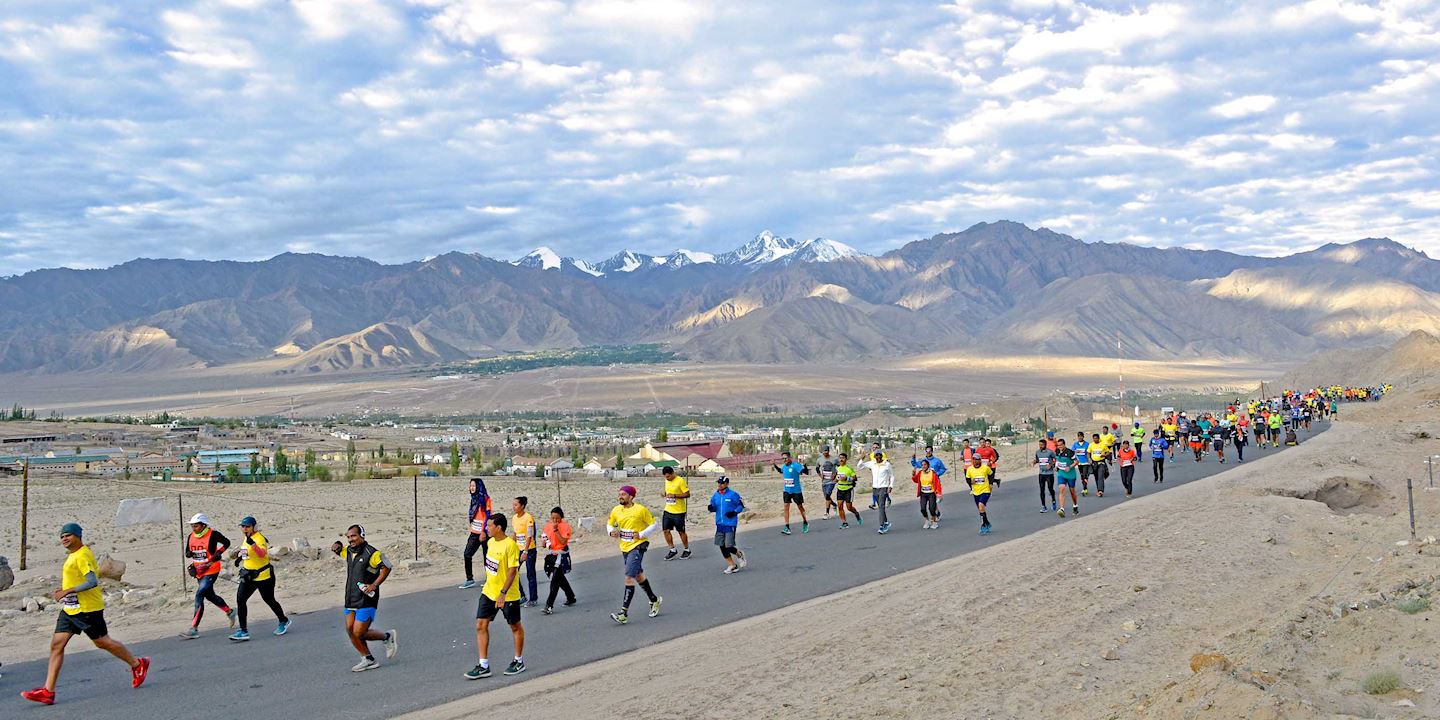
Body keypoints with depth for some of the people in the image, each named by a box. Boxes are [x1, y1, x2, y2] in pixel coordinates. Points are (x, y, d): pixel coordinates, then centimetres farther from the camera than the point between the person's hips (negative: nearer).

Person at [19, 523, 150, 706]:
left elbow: (92, 582, -26)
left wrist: (67, 591, -25)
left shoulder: (82, 555, -17)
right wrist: (64, 590, 11)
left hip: (87, 609, -10)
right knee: (56, 644, 2)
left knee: (103, 642, 2)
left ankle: (137, 665, 20)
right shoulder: (72, 555, 14)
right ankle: (48, 691, 1)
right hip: (70, 609, 10)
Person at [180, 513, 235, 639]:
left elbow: (226, 543, 1)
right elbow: (188, 551, 15)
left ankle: (194, 629, -14)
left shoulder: (213, 534, -13)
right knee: (210, 596, 20)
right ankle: (229, 612, 43)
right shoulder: (191, 537, 3)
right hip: (198, 571, 7)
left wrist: (219, 552, -13)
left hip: (211, 571, -7)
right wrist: (189, 553, -7)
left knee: (199, 596, -15)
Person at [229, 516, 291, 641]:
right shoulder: (247, 538, 9)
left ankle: (283, 621, 32)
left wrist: (252, 544, -51)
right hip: (248, 576, 8)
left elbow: (262, 553, -37)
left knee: (269, 600, 6)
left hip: (263, 576, -8)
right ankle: (243, 631, -3)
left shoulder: (259, 538, -19)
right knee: (240, 599, -5)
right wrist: (241, 557, 16)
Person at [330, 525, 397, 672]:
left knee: (359, 634, -10)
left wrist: (374, 585, -19)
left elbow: (386, 567, -12)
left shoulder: (371, 553, -13)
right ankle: (368, 660, 14)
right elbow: (336, 549, 29)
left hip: (366, 600, -8)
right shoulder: (348, 551, 10)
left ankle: (388, 637, 13)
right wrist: (337, 545, 6)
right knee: (350, 631, 2)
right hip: (351, 600, 8)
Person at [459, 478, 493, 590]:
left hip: (483, 533, -7)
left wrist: (484, 532, -19)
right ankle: (470, 580, 6)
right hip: (475, 532, 7)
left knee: (487, 556, 2)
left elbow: (488, 516, -15)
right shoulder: (474, 498, 11)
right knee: (467, 554, 1)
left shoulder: (485, 498, -11)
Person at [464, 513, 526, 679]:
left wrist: (503, 593, -28)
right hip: (489, 592, 8)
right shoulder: (491, 542, 4)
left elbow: (513, 571, -23)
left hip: (508, 595, -7)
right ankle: (483, 666, 4)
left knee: (515, 627, 11)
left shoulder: (510, 545, -20)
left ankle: (519, 661, 27)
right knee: (481, 626, 0)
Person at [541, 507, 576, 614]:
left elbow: (563, 541, -18)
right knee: (560, 578, 17)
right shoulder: (547, 526, 8)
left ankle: (549, 606, -15)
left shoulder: (565, 526, -9)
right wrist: (546, 543, -4)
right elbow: (545, 541, 19)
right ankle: (571, 597, 36)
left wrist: (556, 530, -21)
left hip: (561, 555, -7)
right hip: (550, 555, 7)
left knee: (555, 580, -12)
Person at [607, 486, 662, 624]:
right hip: (625, 547, 7)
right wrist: (611, 532, -6)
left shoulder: (641, 510, -13)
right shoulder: (616, 510, 2)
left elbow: (653, 524, -4)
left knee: (629, 577, -15)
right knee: (639, 576, 20)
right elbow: (609, 524, 15)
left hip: (638, 546, -7)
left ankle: (624, 613, -17)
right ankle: (654, 600, 41)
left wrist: (641, 534, -16)